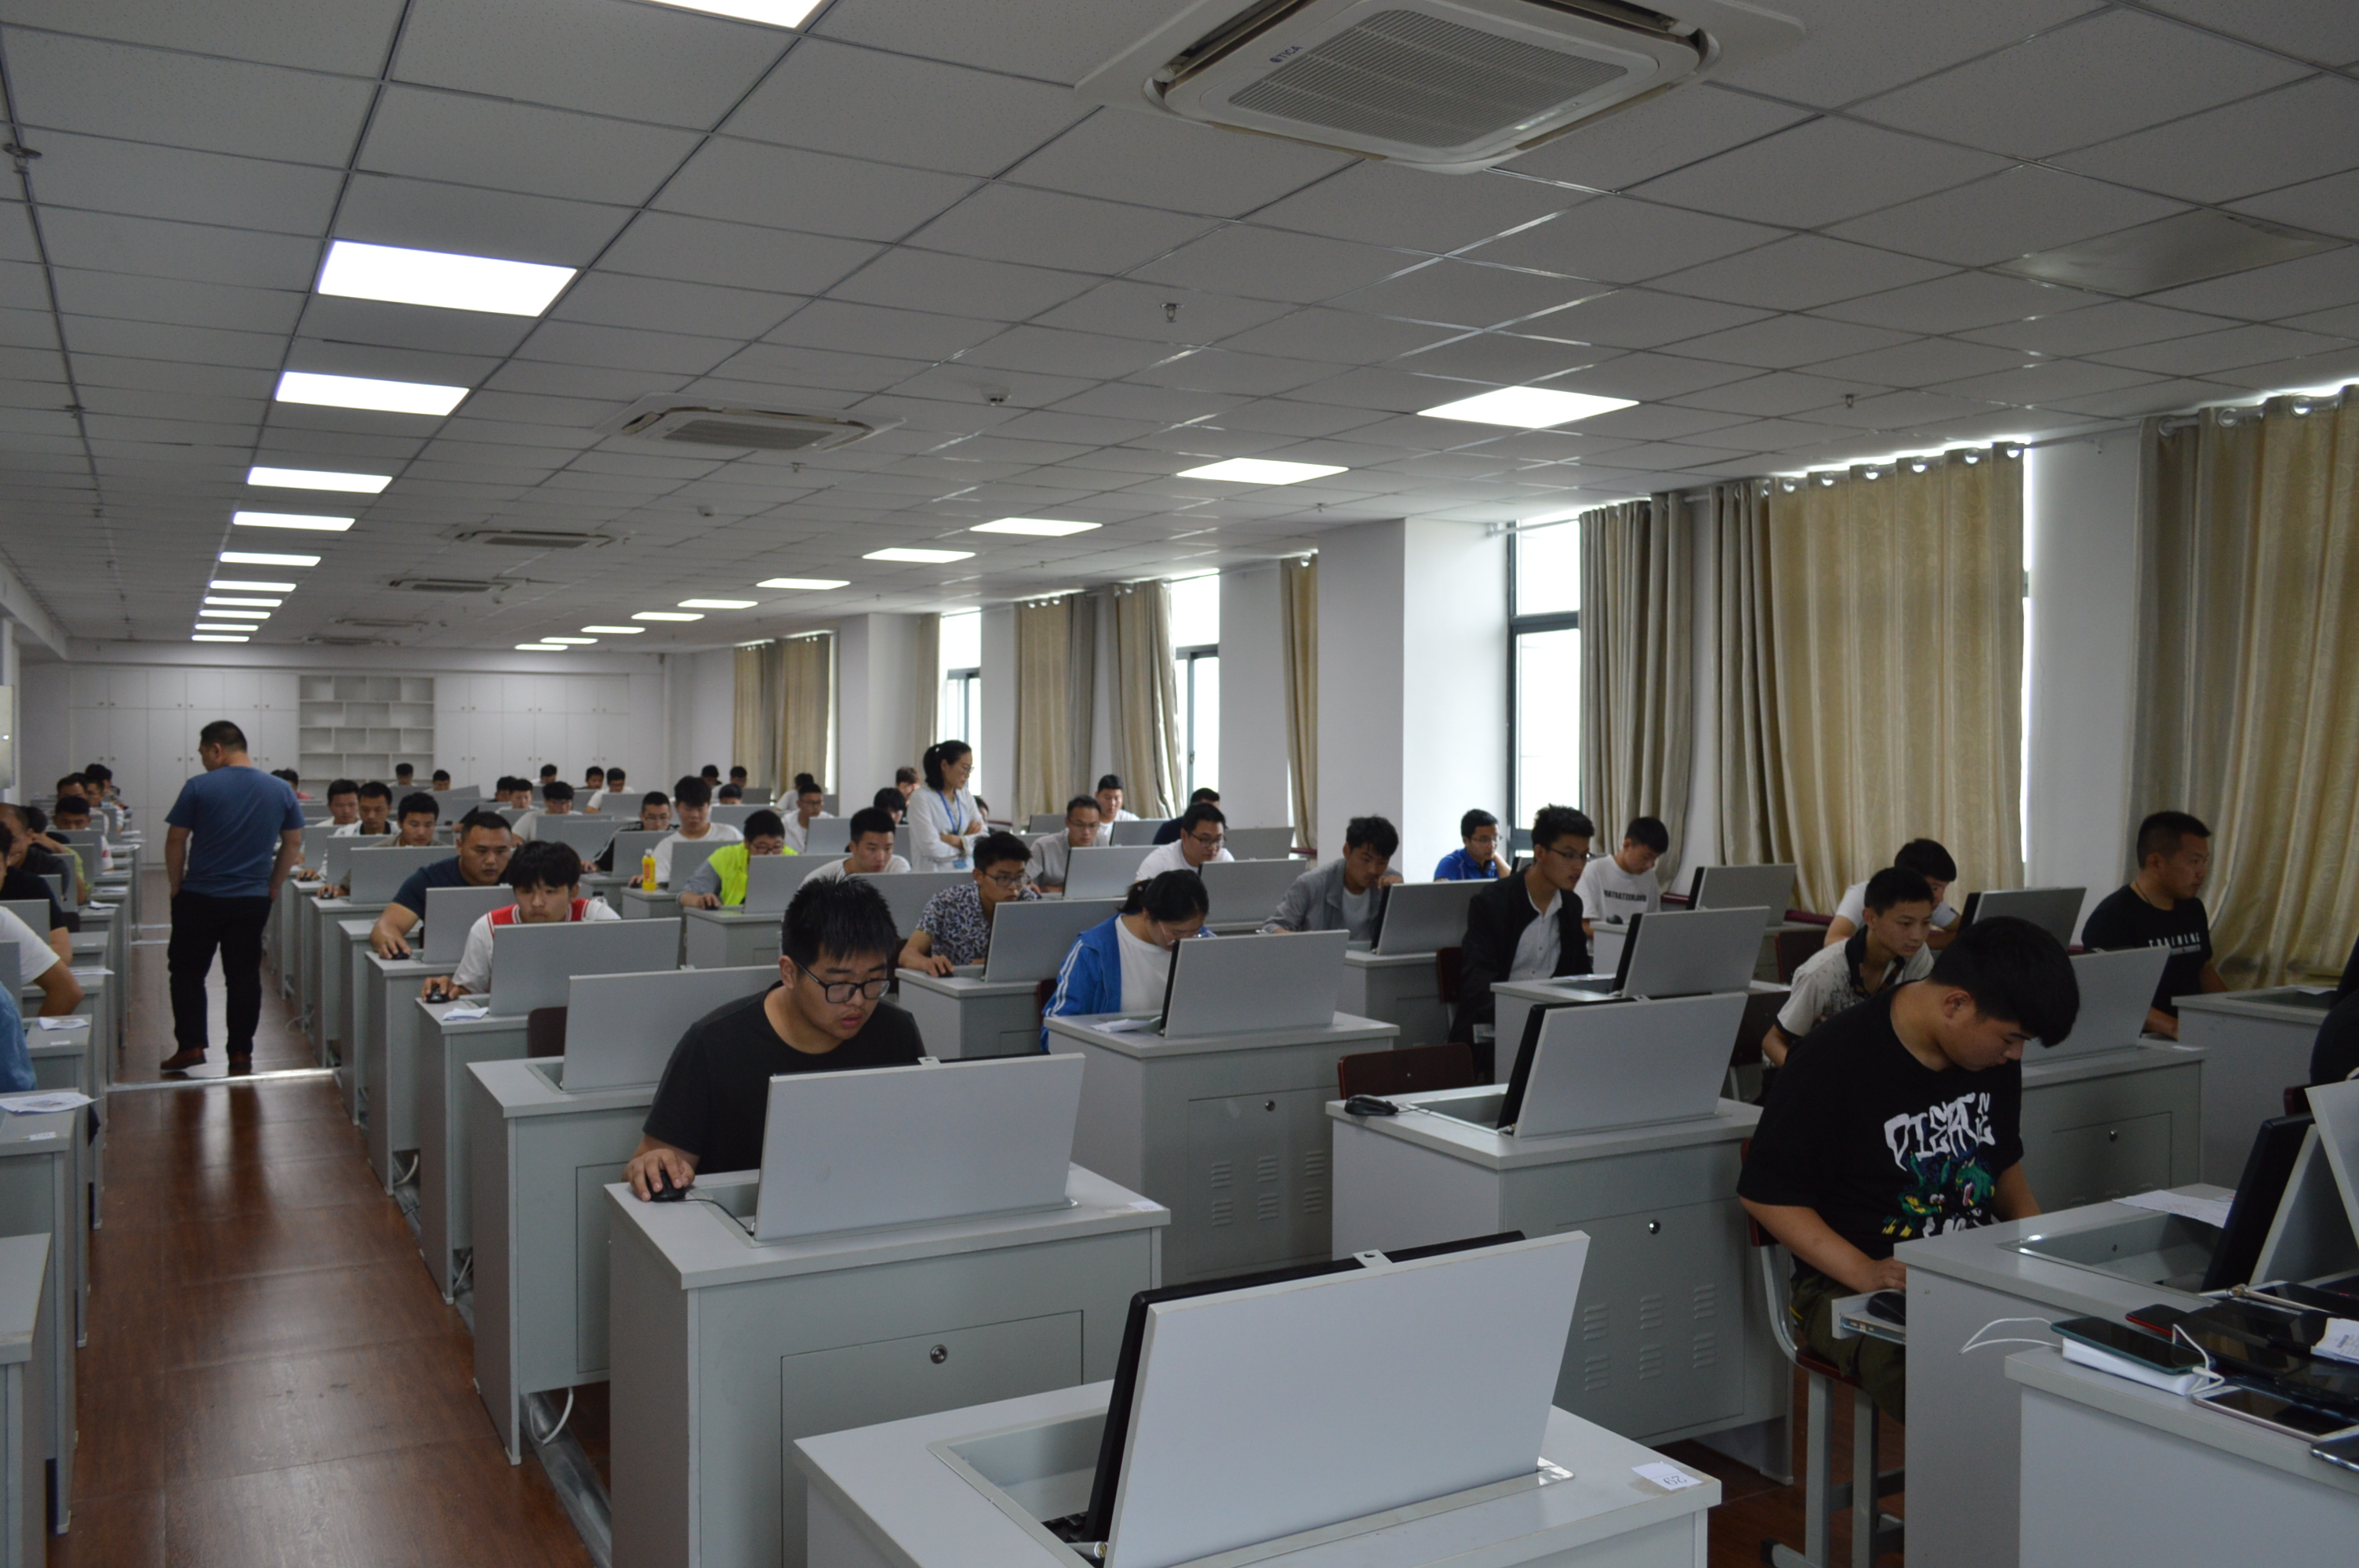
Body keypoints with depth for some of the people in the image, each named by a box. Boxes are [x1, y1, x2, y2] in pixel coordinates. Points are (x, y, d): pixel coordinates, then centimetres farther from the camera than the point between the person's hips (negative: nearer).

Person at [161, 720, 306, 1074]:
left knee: (186, 972, 12)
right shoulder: (281, 790, 1)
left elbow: (175, 840, -4)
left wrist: (176, 885, 7)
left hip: (199, 897, -3)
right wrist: (274, 886, 14)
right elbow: (294, 843, 7)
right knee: (244, 976, 7)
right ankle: (241, 1055, 9)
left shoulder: (199, 787, -8)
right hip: (253, 899, 3)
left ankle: (190, 1046, 8)